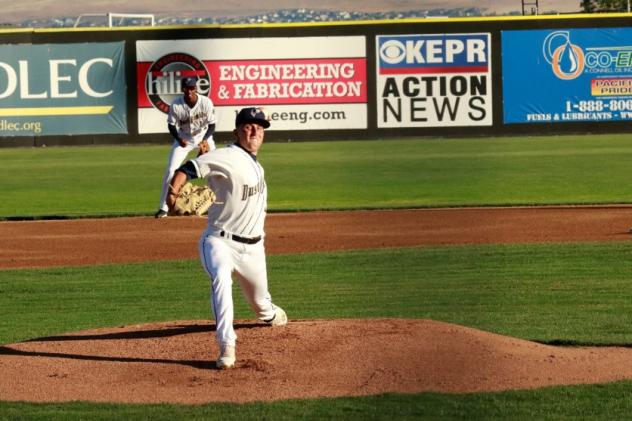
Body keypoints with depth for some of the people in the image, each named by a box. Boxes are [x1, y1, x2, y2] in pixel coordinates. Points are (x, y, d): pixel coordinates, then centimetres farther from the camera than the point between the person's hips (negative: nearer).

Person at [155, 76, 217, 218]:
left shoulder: (206, 102, -24)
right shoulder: (176, 105, -23)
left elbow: (212, 125, -16)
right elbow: (171, 125, -10)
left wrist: (205, 141, -32)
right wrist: (179, 140, -26)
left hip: (203, 137, 0)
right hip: (184, 138, 0)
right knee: (170, 171, -7)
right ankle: (163, 207, 2)